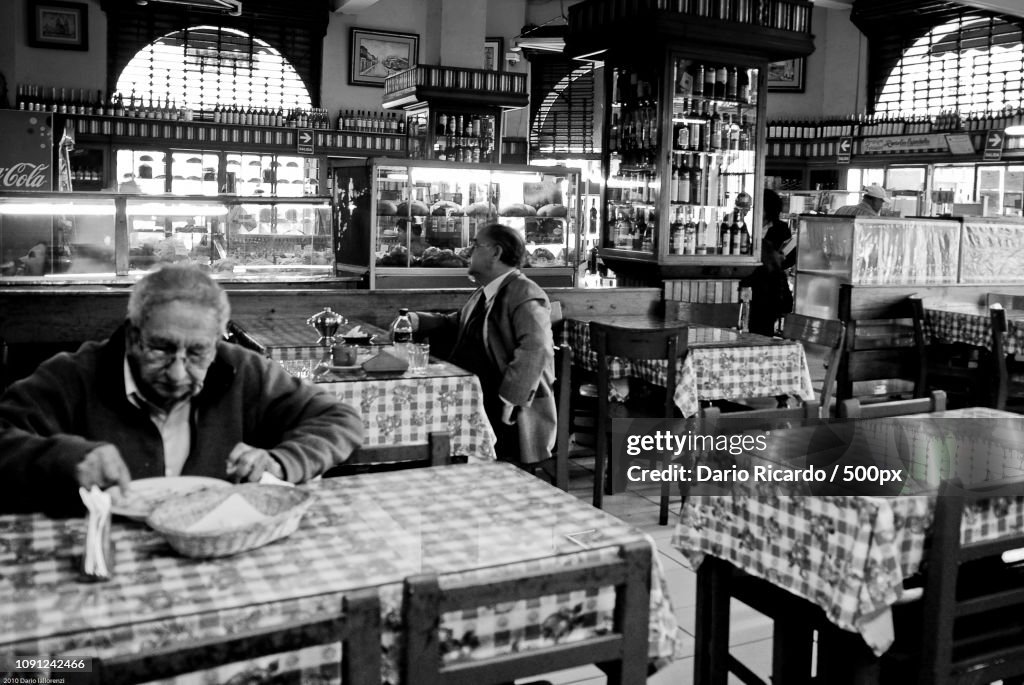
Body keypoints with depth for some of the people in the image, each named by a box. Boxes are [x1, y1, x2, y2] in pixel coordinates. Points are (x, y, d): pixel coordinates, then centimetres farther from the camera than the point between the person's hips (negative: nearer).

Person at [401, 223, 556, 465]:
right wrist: (417, 321, 8)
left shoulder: (526, 295, -13)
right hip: (473, 408, 9)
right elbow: (454, 324, 26)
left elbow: (534, 349, -26)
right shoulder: (483, 295, 19)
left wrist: (508, 402, -29)